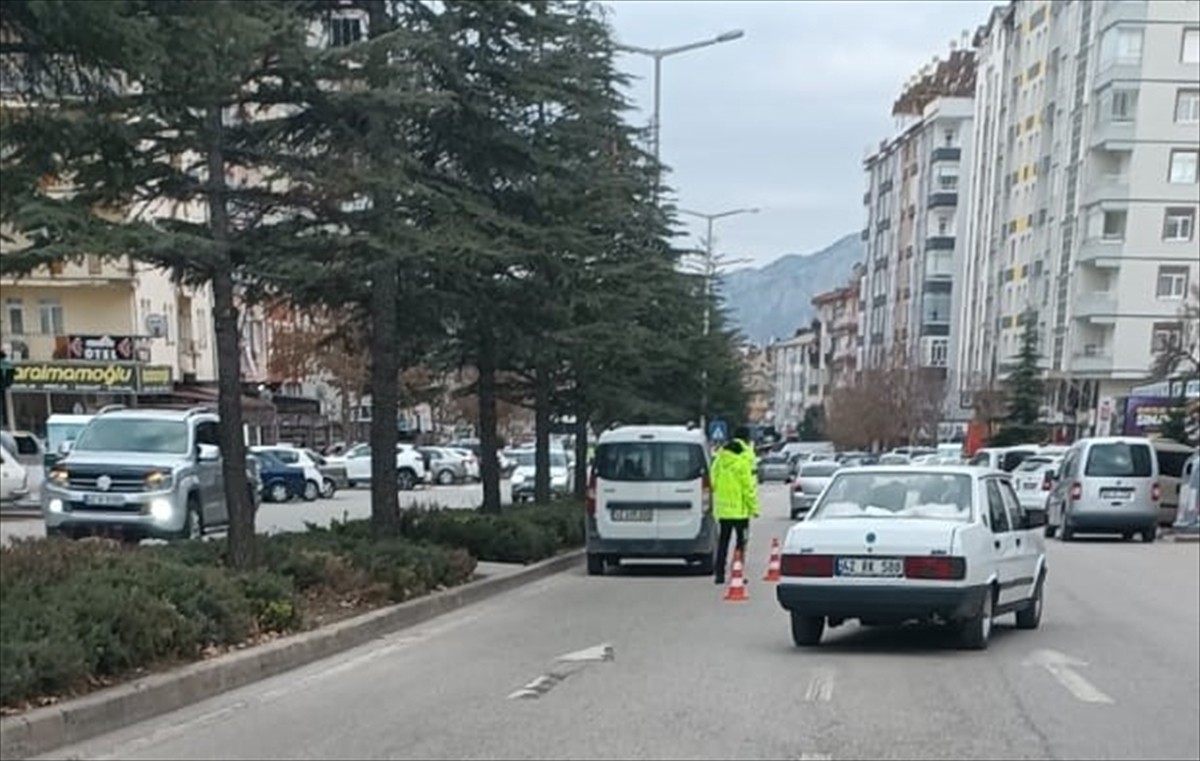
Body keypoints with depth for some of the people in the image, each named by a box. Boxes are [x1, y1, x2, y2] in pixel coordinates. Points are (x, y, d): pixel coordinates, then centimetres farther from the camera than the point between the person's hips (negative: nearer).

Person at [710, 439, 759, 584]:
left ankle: (719, 573, 6)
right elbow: (748, 488, -11)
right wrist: (753, 507, -4)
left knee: (722, 543, 10)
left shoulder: (718, 461, 5)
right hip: (740, 510, -5)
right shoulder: (742, 463, -12)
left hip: (722, 510, 5)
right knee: (741, 542, 6)